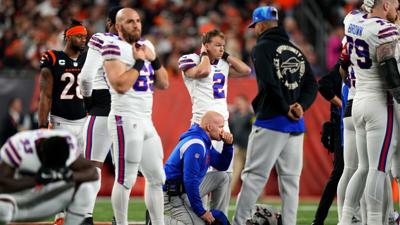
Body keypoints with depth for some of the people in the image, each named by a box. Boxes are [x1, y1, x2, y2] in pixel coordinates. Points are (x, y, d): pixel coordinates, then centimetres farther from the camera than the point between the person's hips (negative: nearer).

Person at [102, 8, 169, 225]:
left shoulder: (145, 46, 16)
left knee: (156, 177, 13)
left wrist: (153, 59, 3)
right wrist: (139, 61, -12)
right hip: (126, 119, -9)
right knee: (126, 180, -7)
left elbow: (163, 83, 17)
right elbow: (121, 85, -20)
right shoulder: (114, 48, -9)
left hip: (146, 121, 9)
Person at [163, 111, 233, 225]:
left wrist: (228, 145, 3)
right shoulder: (196, 145, -22)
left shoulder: (205, 143, 11)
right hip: (172, 194, -10)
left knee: (222, 178, 11)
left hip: (186, 189, 10)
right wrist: (201, 211, -21)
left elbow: (222, 166, 21)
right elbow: (190, 180, -26)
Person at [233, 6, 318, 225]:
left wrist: (285, 108, -11)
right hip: (296, 124, 6)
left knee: (254, 174, -7)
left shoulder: (262, 48, -3)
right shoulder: (295, 50, 18)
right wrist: (301, 105, 0)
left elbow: (269, 83, -16)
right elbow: (312, 83, 11)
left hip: (271, 120, -6)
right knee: (290, 177, 7)